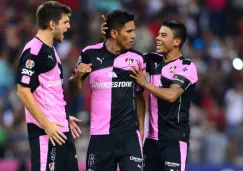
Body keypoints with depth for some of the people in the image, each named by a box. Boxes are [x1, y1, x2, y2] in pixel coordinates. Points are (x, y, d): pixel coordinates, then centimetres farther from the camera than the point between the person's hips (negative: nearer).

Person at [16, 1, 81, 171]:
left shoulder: (50, 50, 15)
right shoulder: (34, 51, -14)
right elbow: (23, 91, -19)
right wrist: (46, 124, -21)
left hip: (60, 129, 10)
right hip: (45, 131, -10)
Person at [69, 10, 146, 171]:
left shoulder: (137, 58, 3)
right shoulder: (90, 54, -1)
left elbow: (139, 97, 12)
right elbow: (74, 89, 10)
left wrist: (141, 130, 8)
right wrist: (78, 75, -12)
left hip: (129, 132, 0)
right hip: (100, 133, 0)